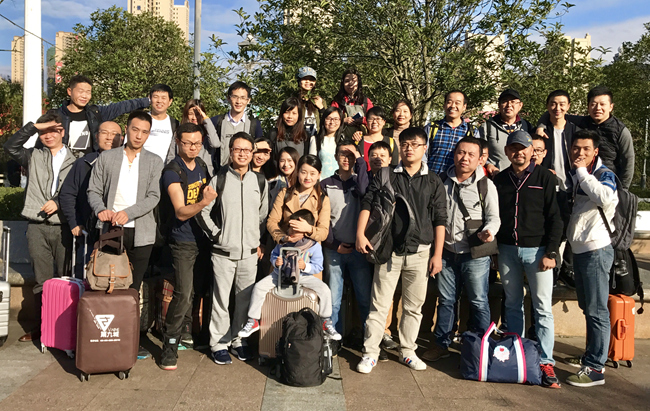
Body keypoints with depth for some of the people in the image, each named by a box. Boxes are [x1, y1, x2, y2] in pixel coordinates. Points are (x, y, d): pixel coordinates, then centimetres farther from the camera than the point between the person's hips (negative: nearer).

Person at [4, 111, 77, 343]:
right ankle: (40, 327, 14)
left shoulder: (74, 161, 6)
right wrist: (34, 126, -8)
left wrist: (59, 202, -11)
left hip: (64, 227, -1)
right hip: (37, 227, 1)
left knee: (66, 279, 2)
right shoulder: (33, 157, 11)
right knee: (41, 280, 6)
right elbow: (10, 147, -5)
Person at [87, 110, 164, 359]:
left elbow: (153, 197, -4)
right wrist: (101, 209, -14)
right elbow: (94, 190, 6)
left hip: (140, 233, 0)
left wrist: (127, 212, -17)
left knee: (132, 289, 6)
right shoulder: (106, 158, 8)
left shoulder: (154, 162, 6)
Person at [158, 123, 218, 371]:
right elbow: (181, 212, -21)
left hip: (204, 238, 6)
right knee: (184, 293, -12)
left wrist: (212, 198, 5)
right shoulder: (172, 172, -11)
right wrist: (204, 202, -35)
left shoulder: (203, 168, 9)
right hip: (184, 241, -6)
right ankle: (169, 346, -1)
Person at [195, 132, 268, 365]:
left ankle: (239, 340, 23)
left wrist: (259, 241, 9)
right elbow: (203, 212, 2)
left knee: (245, 298, 9)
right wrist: (216, 234, -3)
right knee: (221, 299, 3)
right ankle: (219, 343, 15)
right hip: (224, 251, -2)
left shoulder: (260, 182, 7)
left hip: (250, 252, 3)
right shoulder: (219, 180, -1)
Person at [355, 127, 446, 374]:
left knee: (414, 306, 10)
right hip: (389, 251, -1)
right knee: (379, 304, 2)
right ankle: (370, 353, 11)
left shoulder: (433, 182, 6)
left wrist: (437, 254, 1)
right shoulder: (386, 177, 5)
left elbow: (440, 220, 5)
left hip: (420, 252, 1)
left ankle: (407, 351, 24)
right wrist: (360, 234, -14)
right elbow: (367, 204, -1)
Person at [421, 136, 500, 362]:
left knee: (478, 302, 3)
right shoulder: (442, 181, 8)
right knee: (445, 300, 13)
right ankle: (441, 345, 25)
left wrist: (489, 231, -24)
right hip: (446, 252, 4)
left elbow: (493, 216, -3)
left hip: (475, 254, -3)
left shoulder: (486, 185, -2)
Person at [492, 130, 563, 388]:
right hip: (507, 250, 3)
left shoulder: (545, 178, -1)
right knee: (512, 304, 11)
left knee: (543, 307, -4)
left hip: (537, 250, -3)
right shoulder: (500, 180, 9)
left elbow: (555, 218, -3)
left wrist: (551, 253, -9)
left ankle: (546, 362, 0)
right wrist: (495, 245, 5)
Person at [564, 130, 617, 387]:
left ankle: (595, 368, -1)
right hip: (578, 249, 8)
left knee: (597, 310, -5)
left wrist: (581, 171, -22)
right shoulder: (575, 176, 11)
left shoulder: (604, 174, -10)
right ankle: (591, 356, 29)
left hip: (596, 250, -8)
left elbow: (605, 197, -32)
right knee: (587, 308, 17)